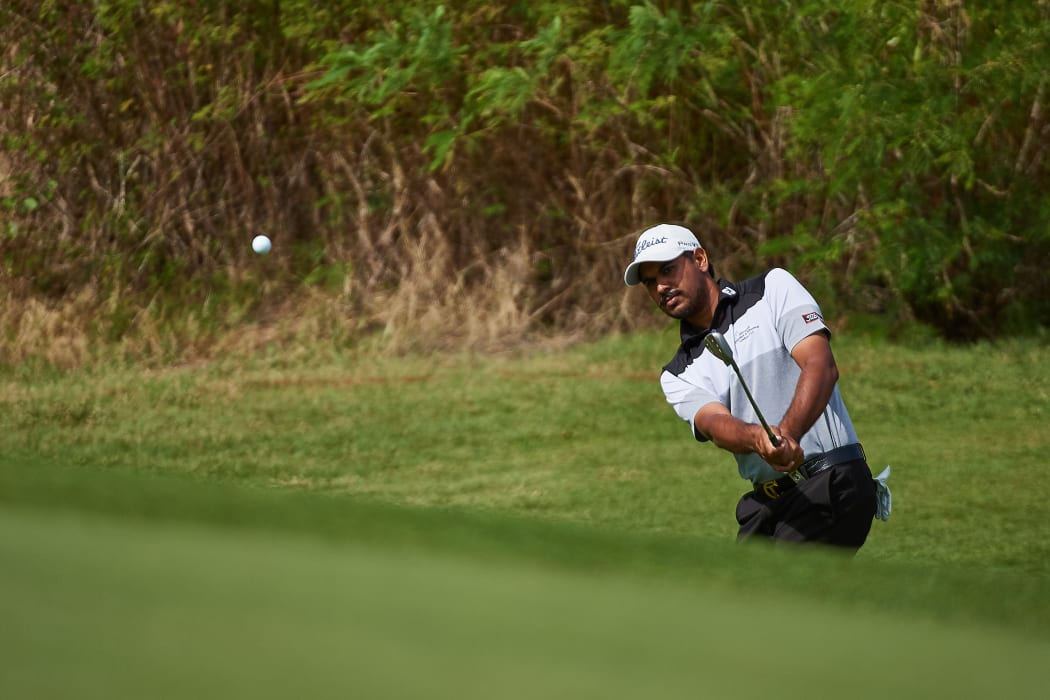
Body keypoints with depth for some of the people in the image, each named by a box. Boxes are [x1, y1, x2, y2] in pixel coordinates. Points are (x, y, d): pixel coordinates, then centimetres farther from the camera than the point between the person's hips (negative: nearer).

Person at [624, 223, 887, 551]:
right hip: (765, 503, 6)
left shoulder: (774, 289, 3)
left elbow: (821, 366, -11)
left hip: (831, 482, -6)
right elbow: (715, 423, -8)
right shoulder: (679, 376, 14)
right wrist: (759, 440, -33)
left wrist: (788, 434, -30)